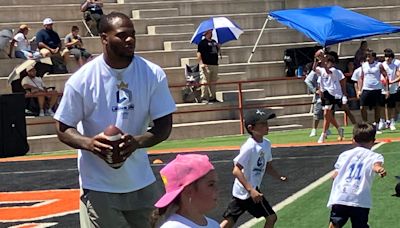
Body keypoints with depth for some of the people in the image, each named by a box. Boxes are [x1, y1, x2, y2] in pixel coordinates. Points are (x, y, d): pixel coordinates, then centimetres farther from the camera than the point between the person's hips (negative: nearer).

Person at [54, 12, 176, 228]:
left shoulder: (153, 75, -5)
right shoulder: (82, 79, -11)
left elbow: (164, 126, -3)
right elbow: (63, 129, -3)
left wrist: (137, 142, -24)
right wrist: (88, 143, -26)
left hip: (141, 183, 3)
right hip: (98, 185, -3)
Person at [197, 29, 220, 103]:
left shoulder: (214, 42, 18)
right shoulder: (202, 42, -5)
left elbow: (217, 51, 29)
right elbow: (199, 53, -11)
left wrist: (219, 47, 6)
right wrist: (201, 63, -21)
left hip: (214, 65, 8)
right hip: (206, 65, -8)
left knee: (213, 82, 10)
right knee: (205, 82, -10)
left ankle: (212, 97, 17)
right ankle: (204, 98, -9)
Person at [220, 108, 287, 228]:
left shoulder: (266, 144, 4)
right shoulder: (249, 147, -23)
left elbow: (267, 166, 18)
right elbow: (236, 170, -26)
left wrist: (279, 177, 1)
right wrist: (251, 190, -31)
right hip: (247, 190, -9)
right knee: (271, 217, 1)